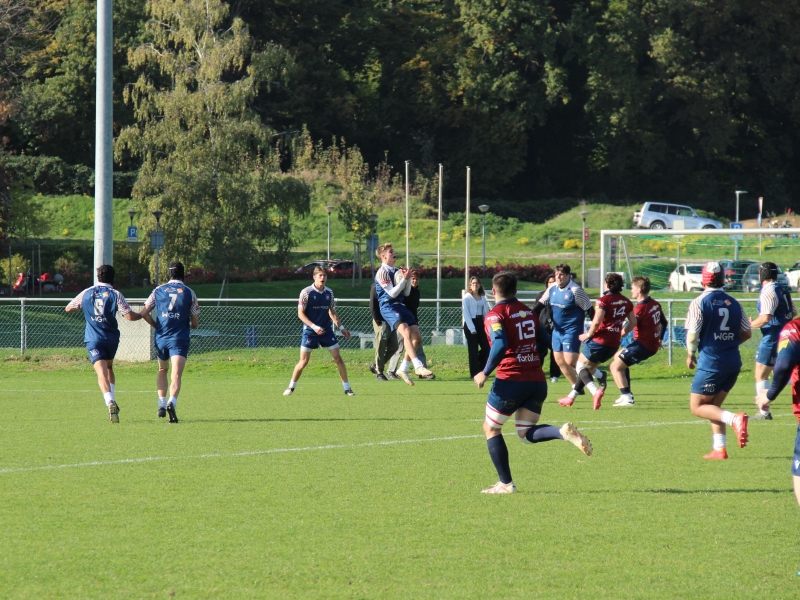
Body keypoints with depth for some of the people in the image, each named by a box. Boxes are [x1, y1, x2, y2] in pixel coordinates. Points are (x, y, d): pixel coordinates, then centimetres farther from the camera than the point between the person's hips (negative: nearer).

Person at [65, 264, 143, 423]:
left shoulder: (86, 293, 6)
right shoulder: (115, 295, -1)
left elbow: (68, 308, 18)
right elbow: (129, 316, -10)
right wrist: (142, 315, 10)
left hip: (93, 339, -1)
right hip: (111, 338, 1)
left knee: (102, 372, -12)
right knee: (109, 368, 26)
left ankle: (110, 402, -34)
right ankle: (112, 401, 21)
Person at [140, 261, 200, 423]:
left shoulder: (158, 291, 5)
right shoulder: (189, 292, 1)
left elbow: (144, 313, 1)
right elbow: (195, 323, 4)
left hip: (161, 337, 2)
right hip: (180, 340, -2)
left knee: (162, 370, 24)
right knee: (176, 374, -11)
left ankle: (162, 404, 14)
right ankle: (172, 402, -35)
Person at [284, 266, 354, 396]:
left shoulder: (329, 292, 5)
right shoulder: (306, 292, -9)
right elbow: (300, 314, -9)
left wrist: (341, 327, 11)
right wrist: (314, 326, -19)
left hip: (327, 330, 4)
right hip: (310, 331, -4)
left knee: (338, 358, -1)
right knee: (303, 362, -3)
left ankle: (347, 388, 7)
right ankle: (291, 387, 15)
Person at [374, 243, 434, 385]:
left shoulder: (397, 271, 16)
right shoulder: (382, 272, -8)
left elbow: (406, 293, 16)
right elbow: (392, 293, -14)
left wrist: (408, 279, 2)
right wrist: (405, 279, -14)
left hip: (400, 305, 8)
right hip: (388, 307, -8)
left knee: (417, 337, 0)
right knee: (406, 332, -29)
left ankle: (403, 369, 11)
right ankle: (418, 366, -38)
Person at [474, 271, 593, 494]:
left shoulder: (495, 315, -8)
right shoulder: (528, 312, 13)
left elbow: (500, 345, -22)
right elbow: (543, 343, 17)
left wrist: (485, 373, -14)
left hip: (510, 381, -6)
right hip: (537, 381, 6)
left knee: (491, 428, 13)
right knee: (526, 432, 12)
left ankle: (506, 483, 10)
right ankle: (564, 432, -19)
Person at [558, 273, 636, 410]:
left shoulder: (603, 300, -14)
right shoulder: (626, 302, 6)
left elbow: (597, 321, -24)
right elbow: (633, 322, 11)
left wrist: (588, 335, -9)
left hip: (600, 340, -7)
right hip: (614, 344, 7)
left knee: (581, 367, 8)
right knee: (589, 367, 22)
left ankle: (595, 391, -20)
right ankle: (571, 397, 29)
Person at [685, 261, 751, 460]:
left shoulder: (699, 303, -9)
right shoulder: (734, 304, 6)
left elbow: (692, 334, -14)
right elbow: (747, 333, 10)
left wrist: (690, 355, 4)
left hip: (710, 362, -6)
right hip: (733, 363, 6)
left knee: (697, 407, 2)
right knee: (713, 406, 18)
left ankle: (734, 419, -20)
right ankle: (719, 449, 9)